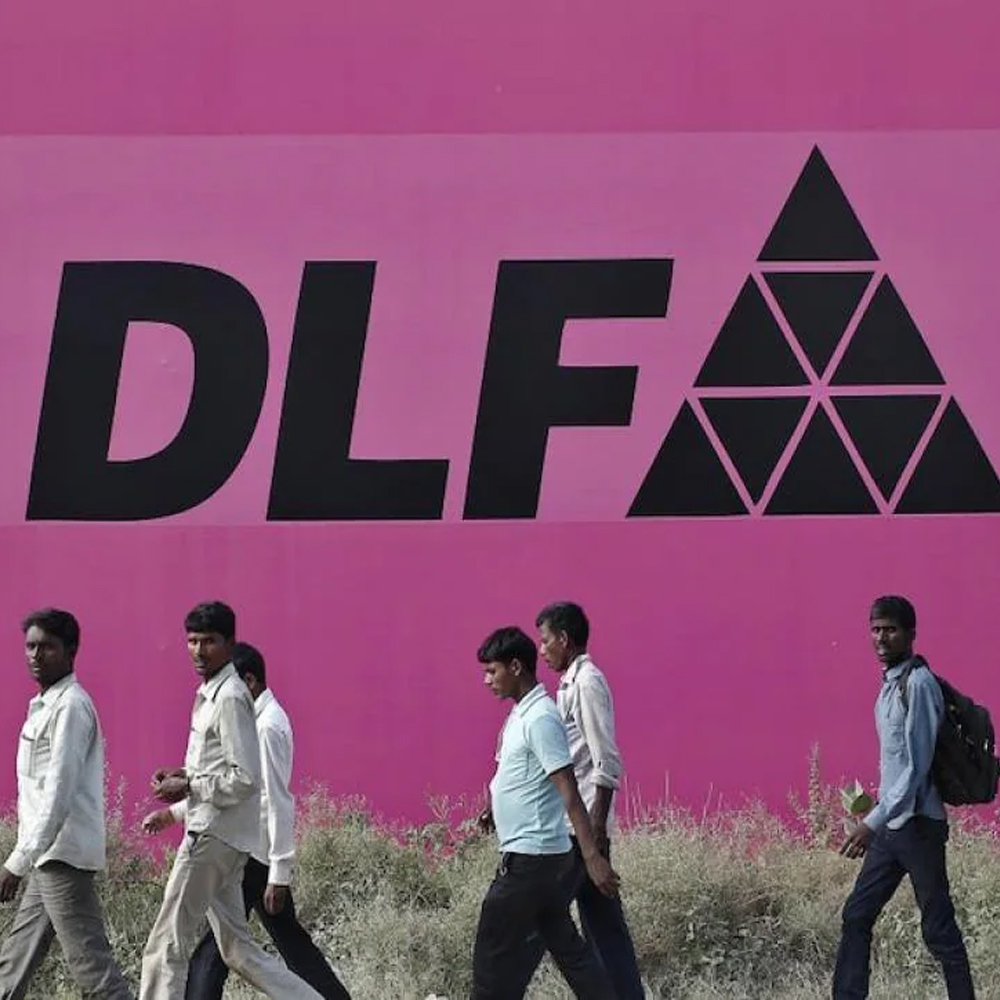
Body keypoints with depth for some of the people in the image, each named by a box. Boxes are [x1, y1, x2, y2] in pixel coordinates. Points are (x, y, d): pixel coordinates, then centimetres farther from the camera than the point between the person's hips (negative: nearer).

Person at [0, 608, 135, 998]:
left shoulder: (70, 706, -13)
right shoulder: (44, 705, 18)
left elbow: (58, 792, -19)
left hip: (62, 857, -10)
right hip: (48, 859, 10)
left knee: (90, 963, -12)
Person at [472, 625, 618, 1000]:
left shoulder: (540, 719, -17)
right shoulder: (521, 714, 13)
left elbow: (569, 793, -22)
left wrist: (593, 857, -26)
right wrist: (497, 811, 14)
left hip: (531, 857, -10)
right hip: (537, 855, 10)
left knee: (494, 951, -3)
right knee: (565, 945, 10)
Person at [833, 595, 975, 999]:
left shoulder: (918, 684, -15)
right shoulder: (889, 684, 13)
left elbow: (917, 767, -20)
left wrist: (874, 821, -23)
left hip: (917, 825, -9)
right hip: (891, 826, 9)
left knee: (938, 929, -4)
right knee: (857, 916, 8)